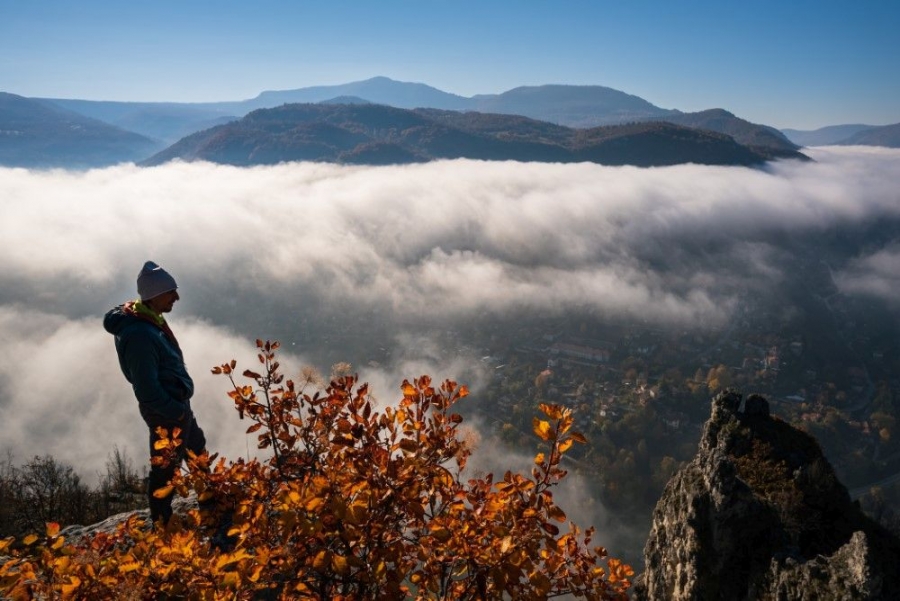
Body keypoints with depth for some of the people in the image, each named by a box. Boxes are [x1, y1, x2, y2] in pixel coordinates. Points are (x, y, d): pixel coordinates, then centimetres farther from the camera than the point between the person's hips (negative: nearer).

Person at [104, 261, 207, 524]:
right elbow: (147, 389, -28)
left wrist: (181, 406, 15)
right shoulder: (138, 335, -31)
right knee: (166, 467, 7)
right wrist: (176, 412, -18)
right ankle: (162, 522, 26)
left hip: (176, 403, 10)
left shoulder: (149, 318, -1)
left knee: (197, 447, 28)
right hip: (166, 412, -10)